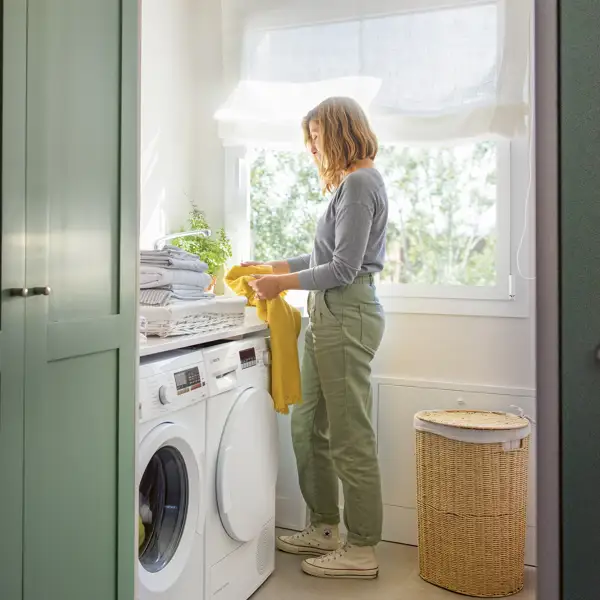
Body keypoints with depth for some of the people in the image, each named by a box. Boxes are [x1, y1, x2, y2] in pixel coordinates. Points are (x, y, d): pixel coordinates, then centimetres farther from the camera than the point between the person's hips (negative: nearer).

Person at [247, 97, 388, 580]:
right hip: (330, 315, 10)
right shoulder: (353, 182, 19)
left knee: (350, 436, -2)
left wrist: (281, 283, -8)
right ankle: (324, 528, 28)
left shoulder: (359, 183, -12)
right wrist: (271, 268, 17)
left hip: (348, 316, -10)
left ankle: (362, 550, 11)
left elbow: (342, 269, -17)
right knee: (310, 427, 15)